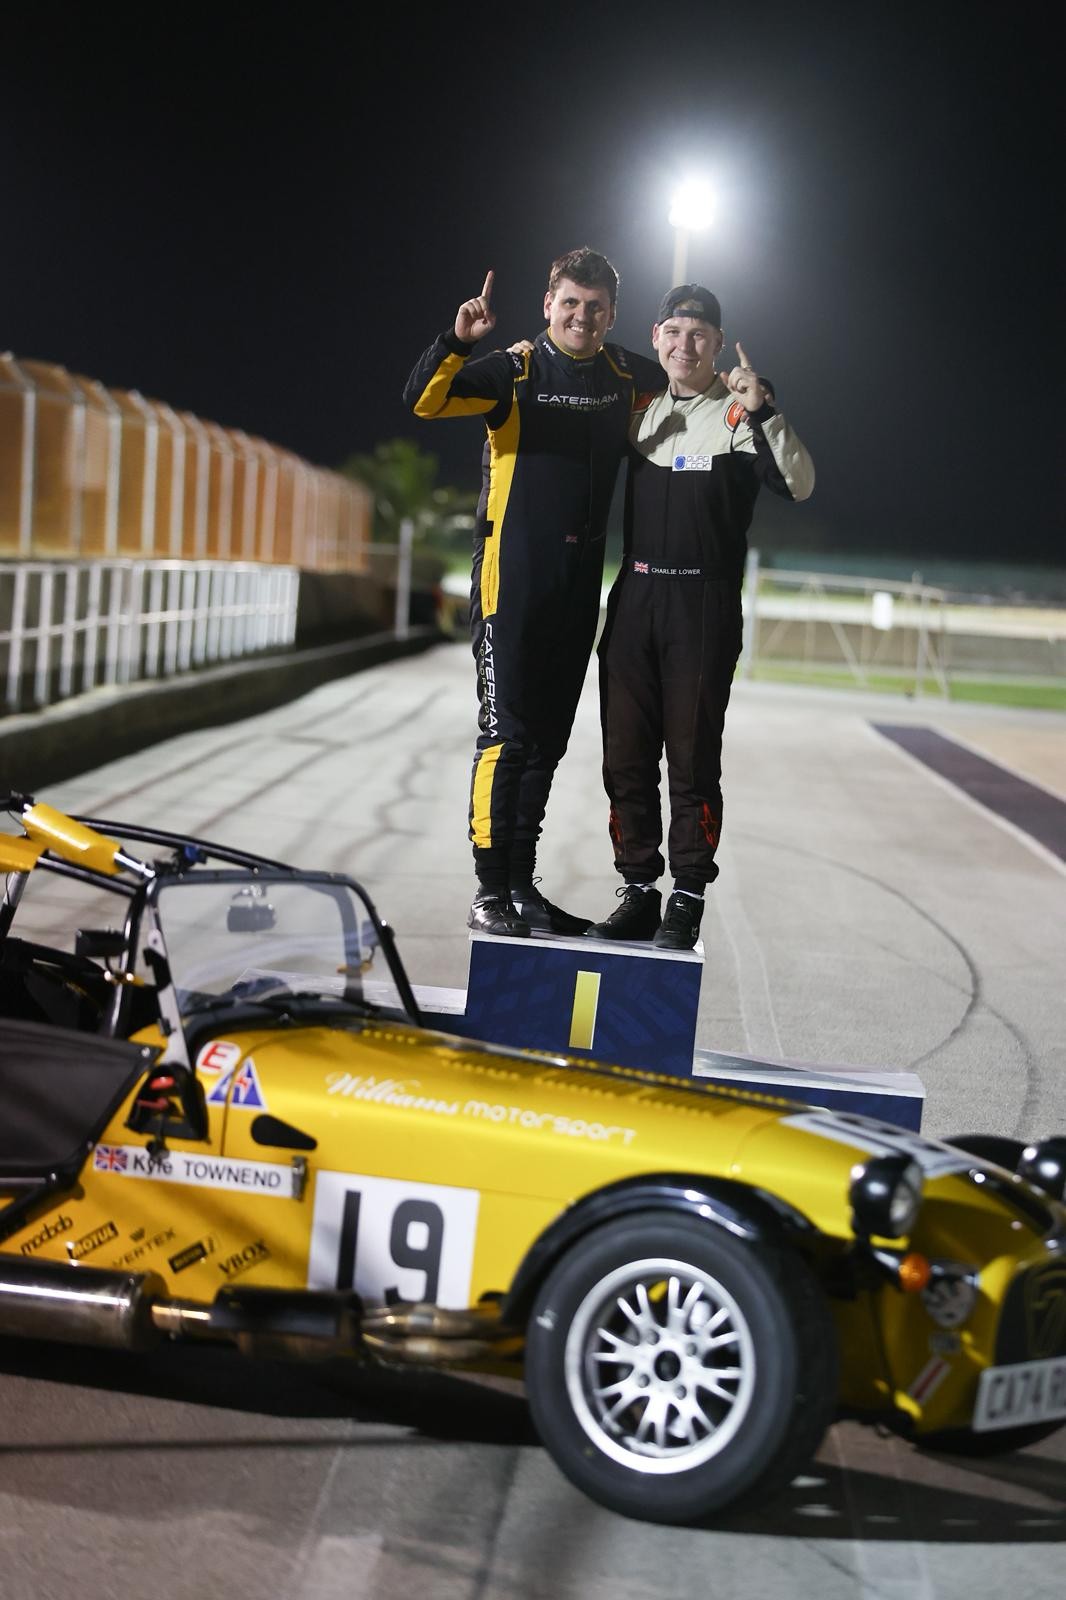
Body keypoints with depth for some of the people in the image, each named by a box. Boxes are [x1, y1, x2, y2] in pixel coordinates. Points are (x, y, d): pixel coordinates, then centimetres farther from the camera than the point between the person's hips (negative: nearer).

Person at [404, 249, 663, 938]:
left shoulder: (629, 377, 9)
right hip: (513, 577, -5)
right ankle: (490, 892, -1)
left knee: (548, 739, 10)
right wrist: (458, 341, -33)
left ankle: (523, 884, 18)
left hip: (580, 585, 5)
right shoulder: (515, 371, -5)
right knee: (508, 732, -6)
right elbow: (425, 400, -17)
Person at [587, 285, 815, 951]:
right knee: (626, 756, 6)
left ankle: (687, 902, 7)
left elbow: (799, 485, -15)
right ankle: (639, 891, 16)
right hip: (633, 597, 5)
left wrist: (764, 411, -25)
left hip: (705, 603, -5)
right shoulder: (641, 409, 14)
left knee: (692, 759, -1)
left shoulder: (738, 414, -1)